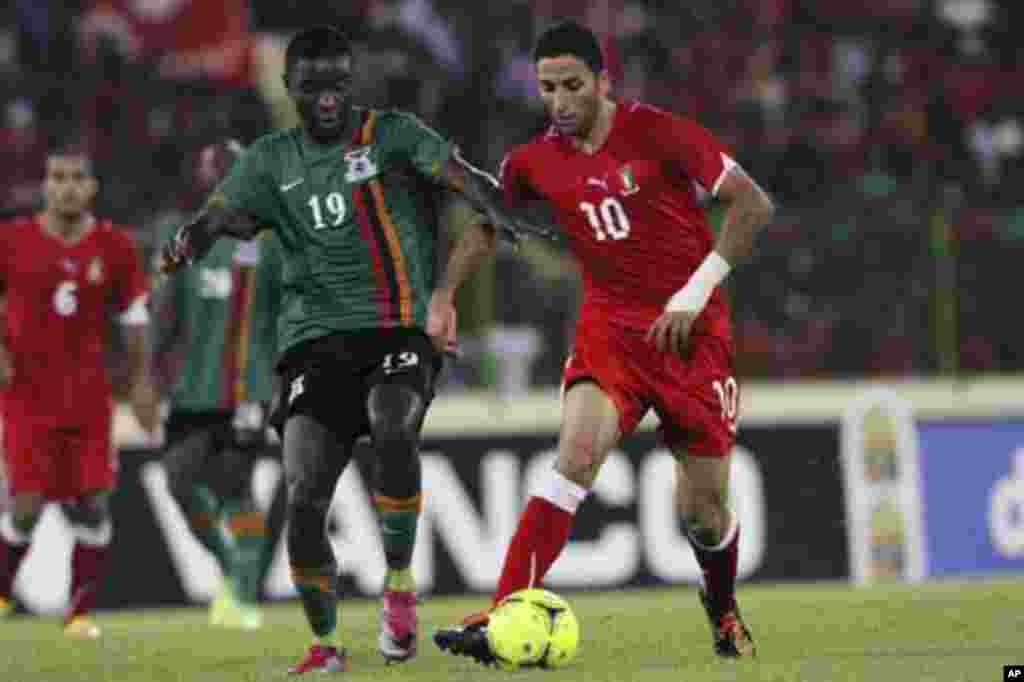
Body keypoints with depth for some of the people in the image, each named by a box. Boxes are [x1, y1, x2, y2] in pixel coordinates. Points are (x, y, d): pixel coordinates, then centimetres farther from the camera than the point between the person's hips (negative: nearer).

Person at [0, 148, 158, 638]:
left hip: (88, 393, 2)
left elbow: (133, 318, 10)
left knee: (92, 503, -3)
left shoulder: (114, 248, 1)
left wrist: (141, 382, 8)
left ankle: (81, 610, 8)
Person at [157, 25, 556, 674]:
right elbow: (221, 214, 2)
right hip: (316, 340, 2)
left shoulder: (390, 133, 3)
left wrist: (495, 207, -33)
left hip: (401, 329, -2)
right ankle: (325, 642, 6)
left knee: (392, 427, -33)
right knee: (305, 495, -12)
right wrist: (188, 241, -22)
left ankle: (400, 586, -13)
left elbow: (457, 172, -11)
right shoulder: (271, 160, 12)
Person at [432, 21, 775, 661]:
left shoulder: (656, 132, -12)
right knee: (577, 453, -25)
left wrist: (696, 292, -16)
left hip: (692, 331, -2)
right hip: (608, 327, 2)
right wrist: (444, 296, 7)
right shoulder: (535, 162, 0)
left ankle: (723, 605, 38)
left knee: (703, 511, 4)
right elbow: (485, 223, 19)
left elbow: (753, 204, -11)